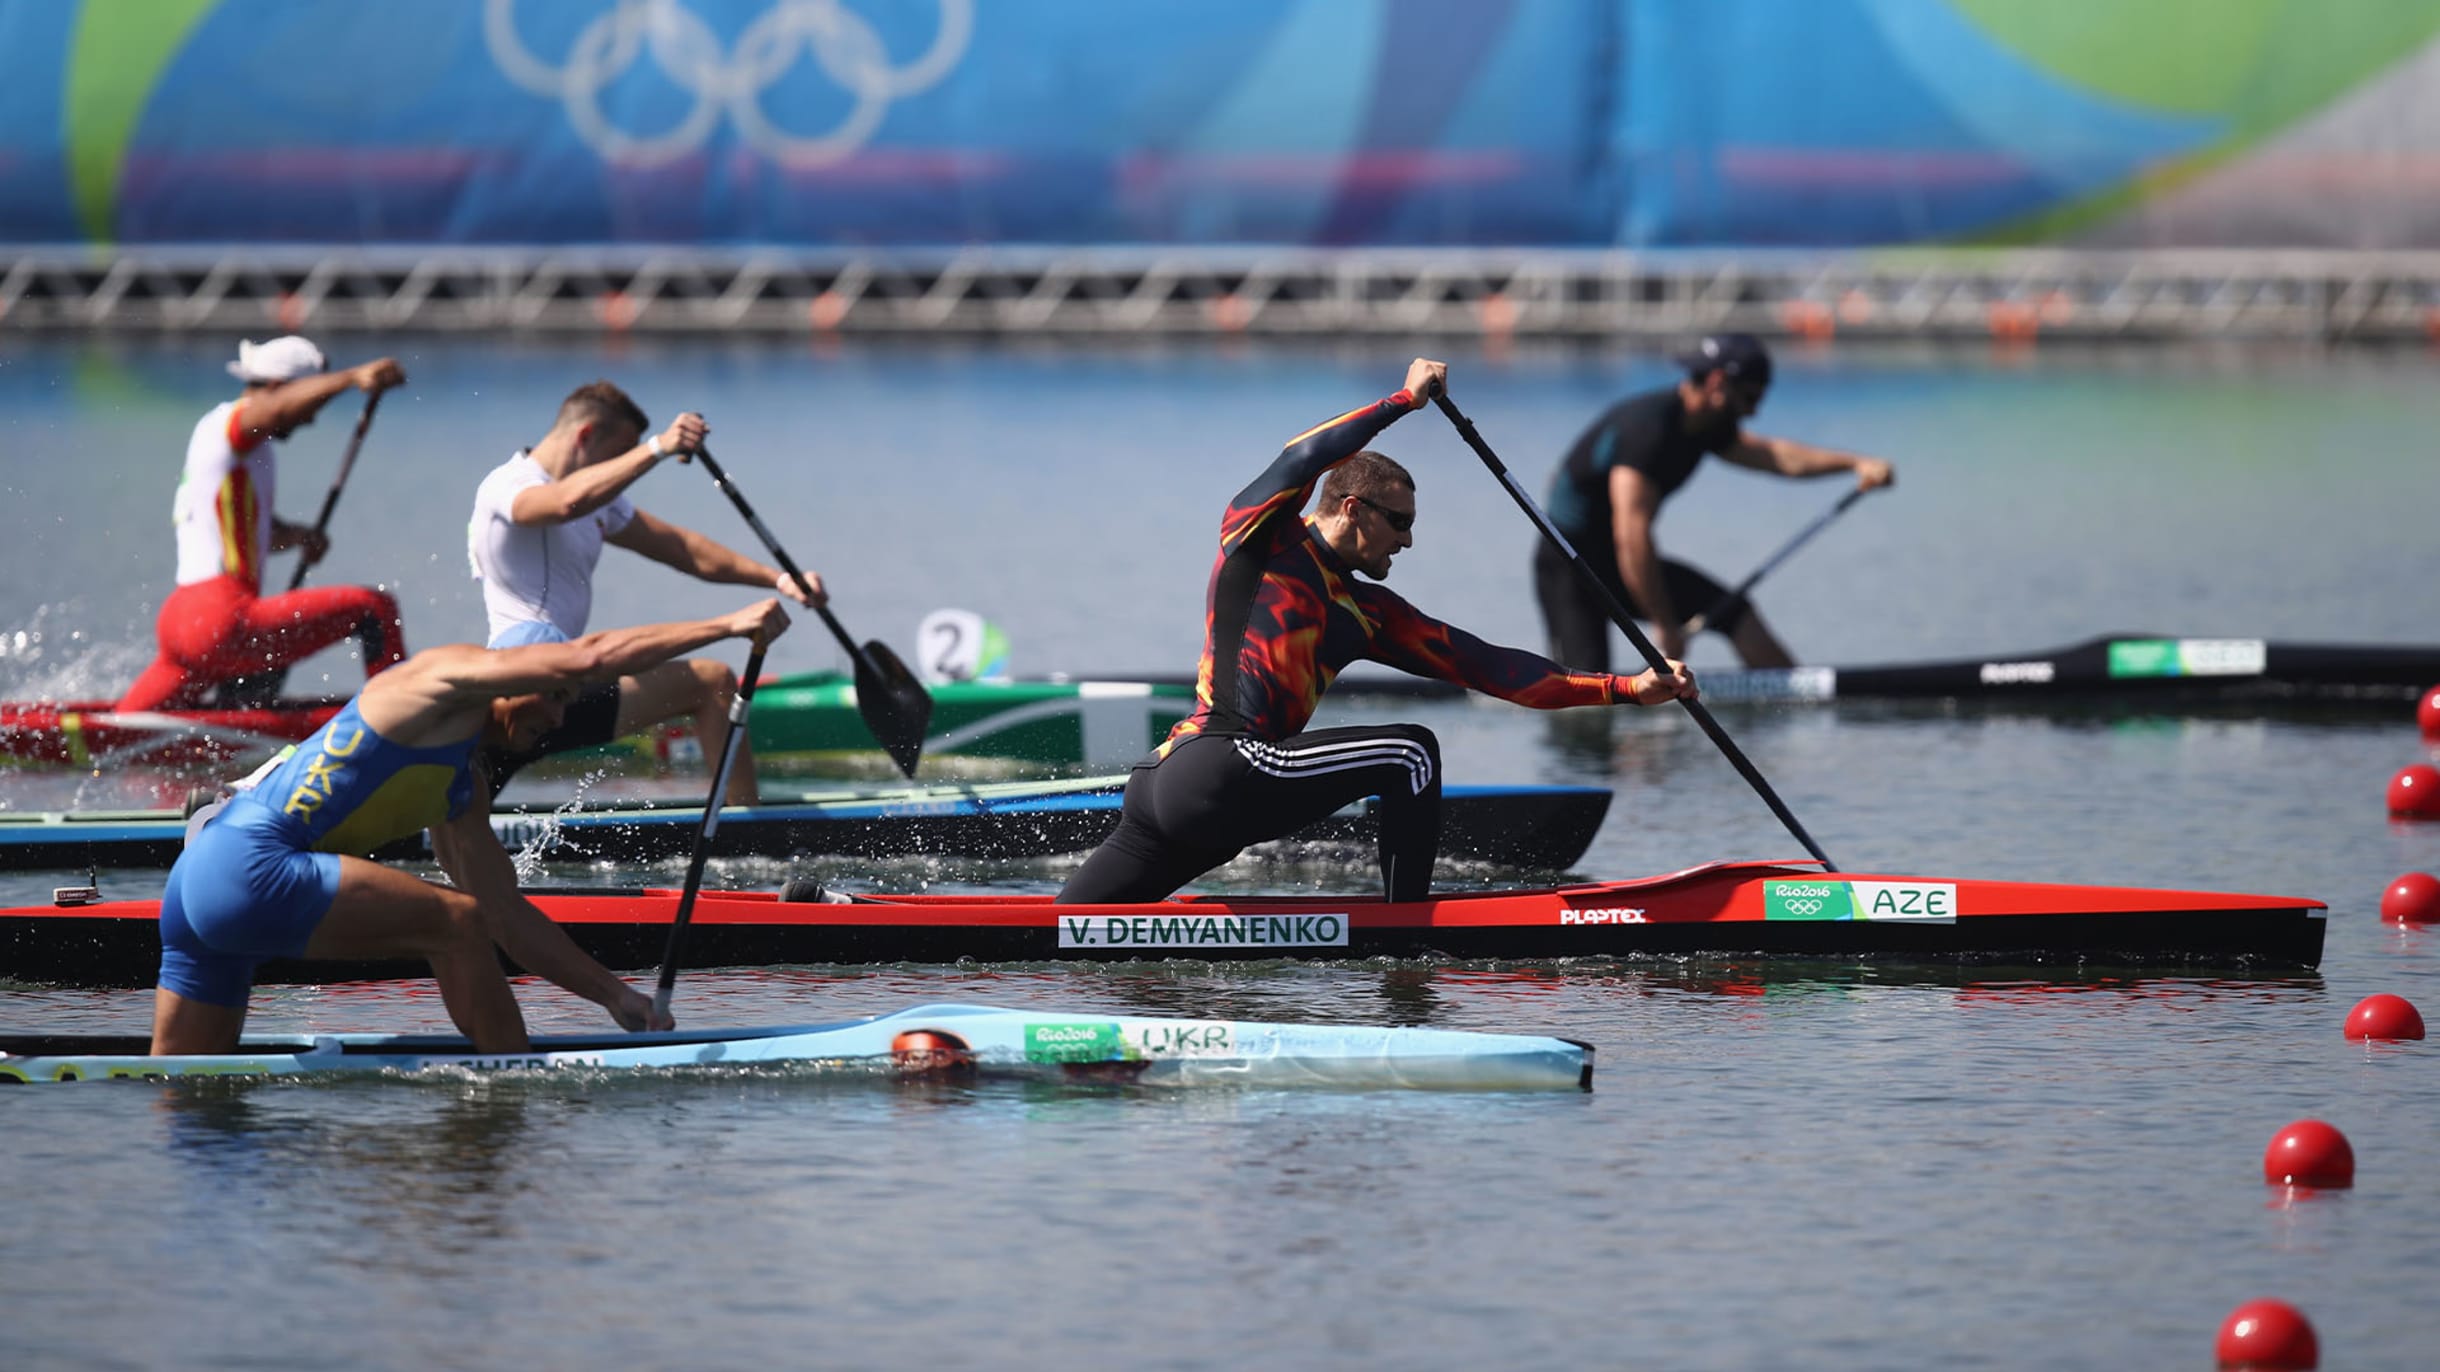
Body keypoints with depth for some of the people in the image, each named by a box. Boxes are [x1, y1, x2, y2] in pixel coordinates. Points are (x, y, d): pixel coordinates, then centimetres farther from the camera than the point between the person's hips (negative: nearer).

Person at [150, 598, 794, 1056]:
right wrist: (728, 626, -9)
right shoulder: (443, 675, -2)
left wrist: (613, 993, 20)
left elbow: (509, 917, 25)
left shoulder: (461, 788, 24)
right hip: (246, 867, -10)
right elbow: (591, 656, -12)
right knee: (455, 921, -10)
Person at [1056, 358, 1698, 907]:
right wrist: (1404, 400, -12)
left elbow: (1486, 667, 17)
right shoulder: (1263, 537, 3)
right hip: (1214, 770, -9)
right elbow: (1302, 462, -18)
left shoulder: (1369, 613, 21)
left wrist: (1629, 688, 12)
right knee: (1410, 752, -10)